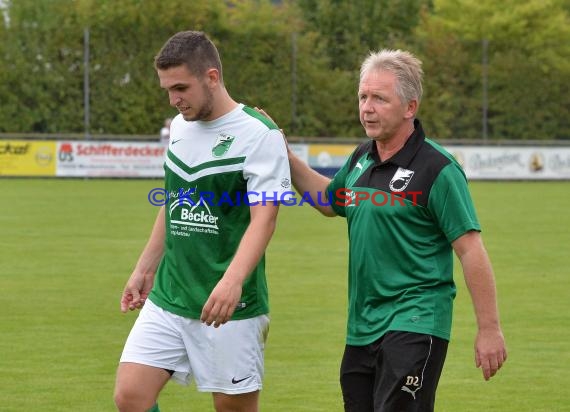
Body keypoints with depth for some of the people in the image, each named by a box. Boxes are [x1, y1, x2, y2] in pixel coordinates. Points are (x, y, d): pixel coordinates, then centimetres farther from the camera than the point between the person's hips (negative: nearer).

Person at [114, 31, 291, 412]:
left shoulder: (260, 134, -12)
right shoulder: (179, 127, 10)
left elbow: (263, 219, -21)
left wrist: (233, 280, -36)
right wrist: (145, 269, 24)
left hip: (229, 308, -6)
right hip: (166, 299, 6)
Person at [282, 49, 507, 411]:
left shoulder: (437, 168, -12)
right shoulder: (361, 159, 10)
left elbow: (471, 250, -13)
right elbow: (329, 201, 31)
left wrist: (489, 330, -15)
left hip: (414, 326, -8)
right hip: (361, 327, 8)